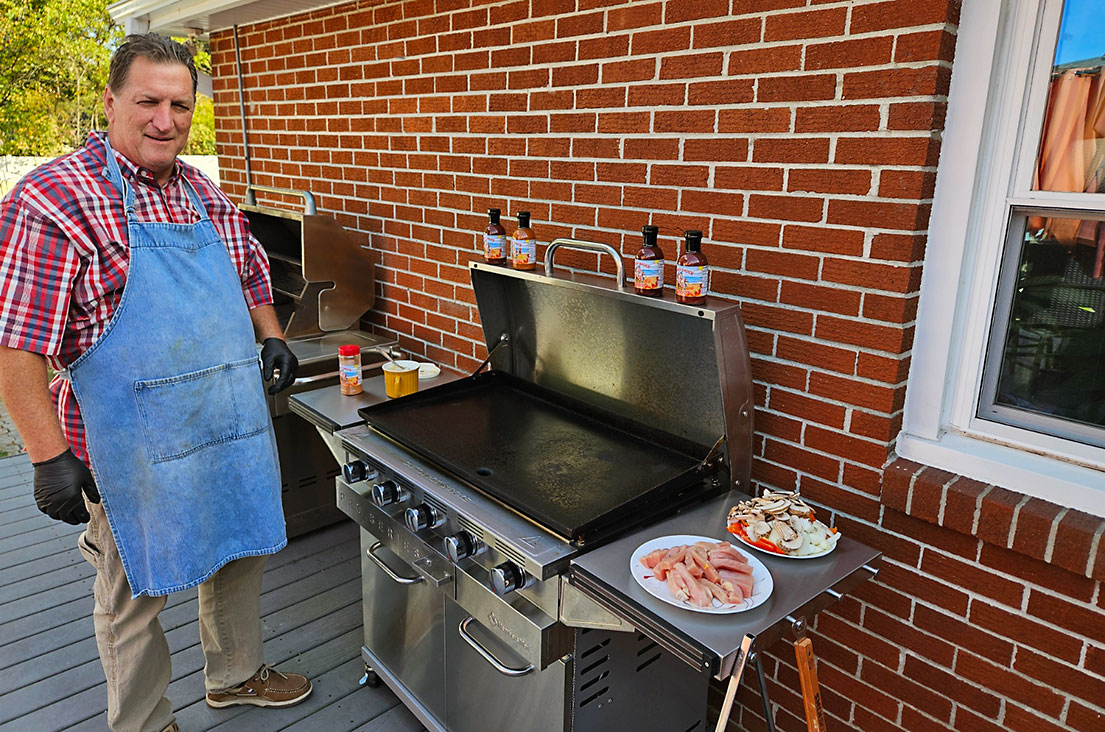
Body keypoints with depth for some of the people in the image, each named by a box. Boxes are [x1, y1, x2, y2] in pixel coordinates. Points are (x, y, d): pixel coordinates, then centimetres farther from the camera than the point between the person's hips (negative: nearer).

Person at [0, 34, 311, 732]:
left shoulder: (205, 193, 8)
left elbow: (249, 271, 24)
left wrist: (271, 336, 9)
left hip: (235, 431, 7)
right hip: (137, 451, -6)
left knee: (240, 556, 21)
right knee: (136, 595, 11)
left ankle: (236, 673, 46)